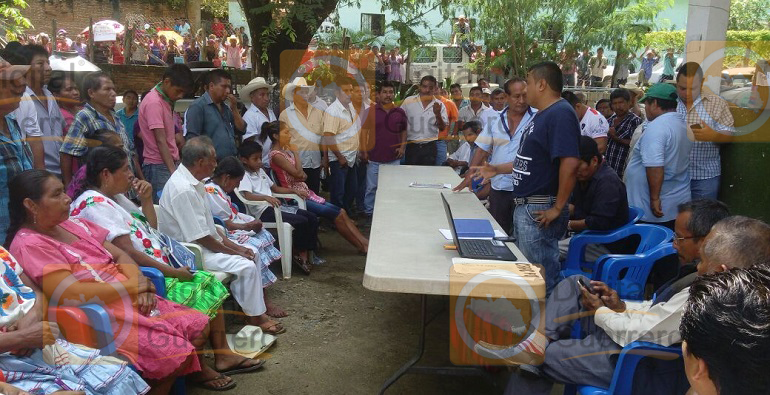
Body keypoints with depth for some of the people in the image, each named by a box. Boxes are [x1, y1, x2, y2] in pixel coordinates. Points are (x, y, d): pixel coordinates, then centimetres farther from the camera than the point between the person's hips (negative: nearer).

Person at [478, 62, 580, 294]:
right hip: (524, 206, 11)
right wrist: (497, 169, 20)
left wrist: (558, 208, -22)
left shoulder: (561, 114, -17)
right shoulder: (541, 115, 16)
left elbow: (570, 163, -27)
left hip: (540, 211, -11)